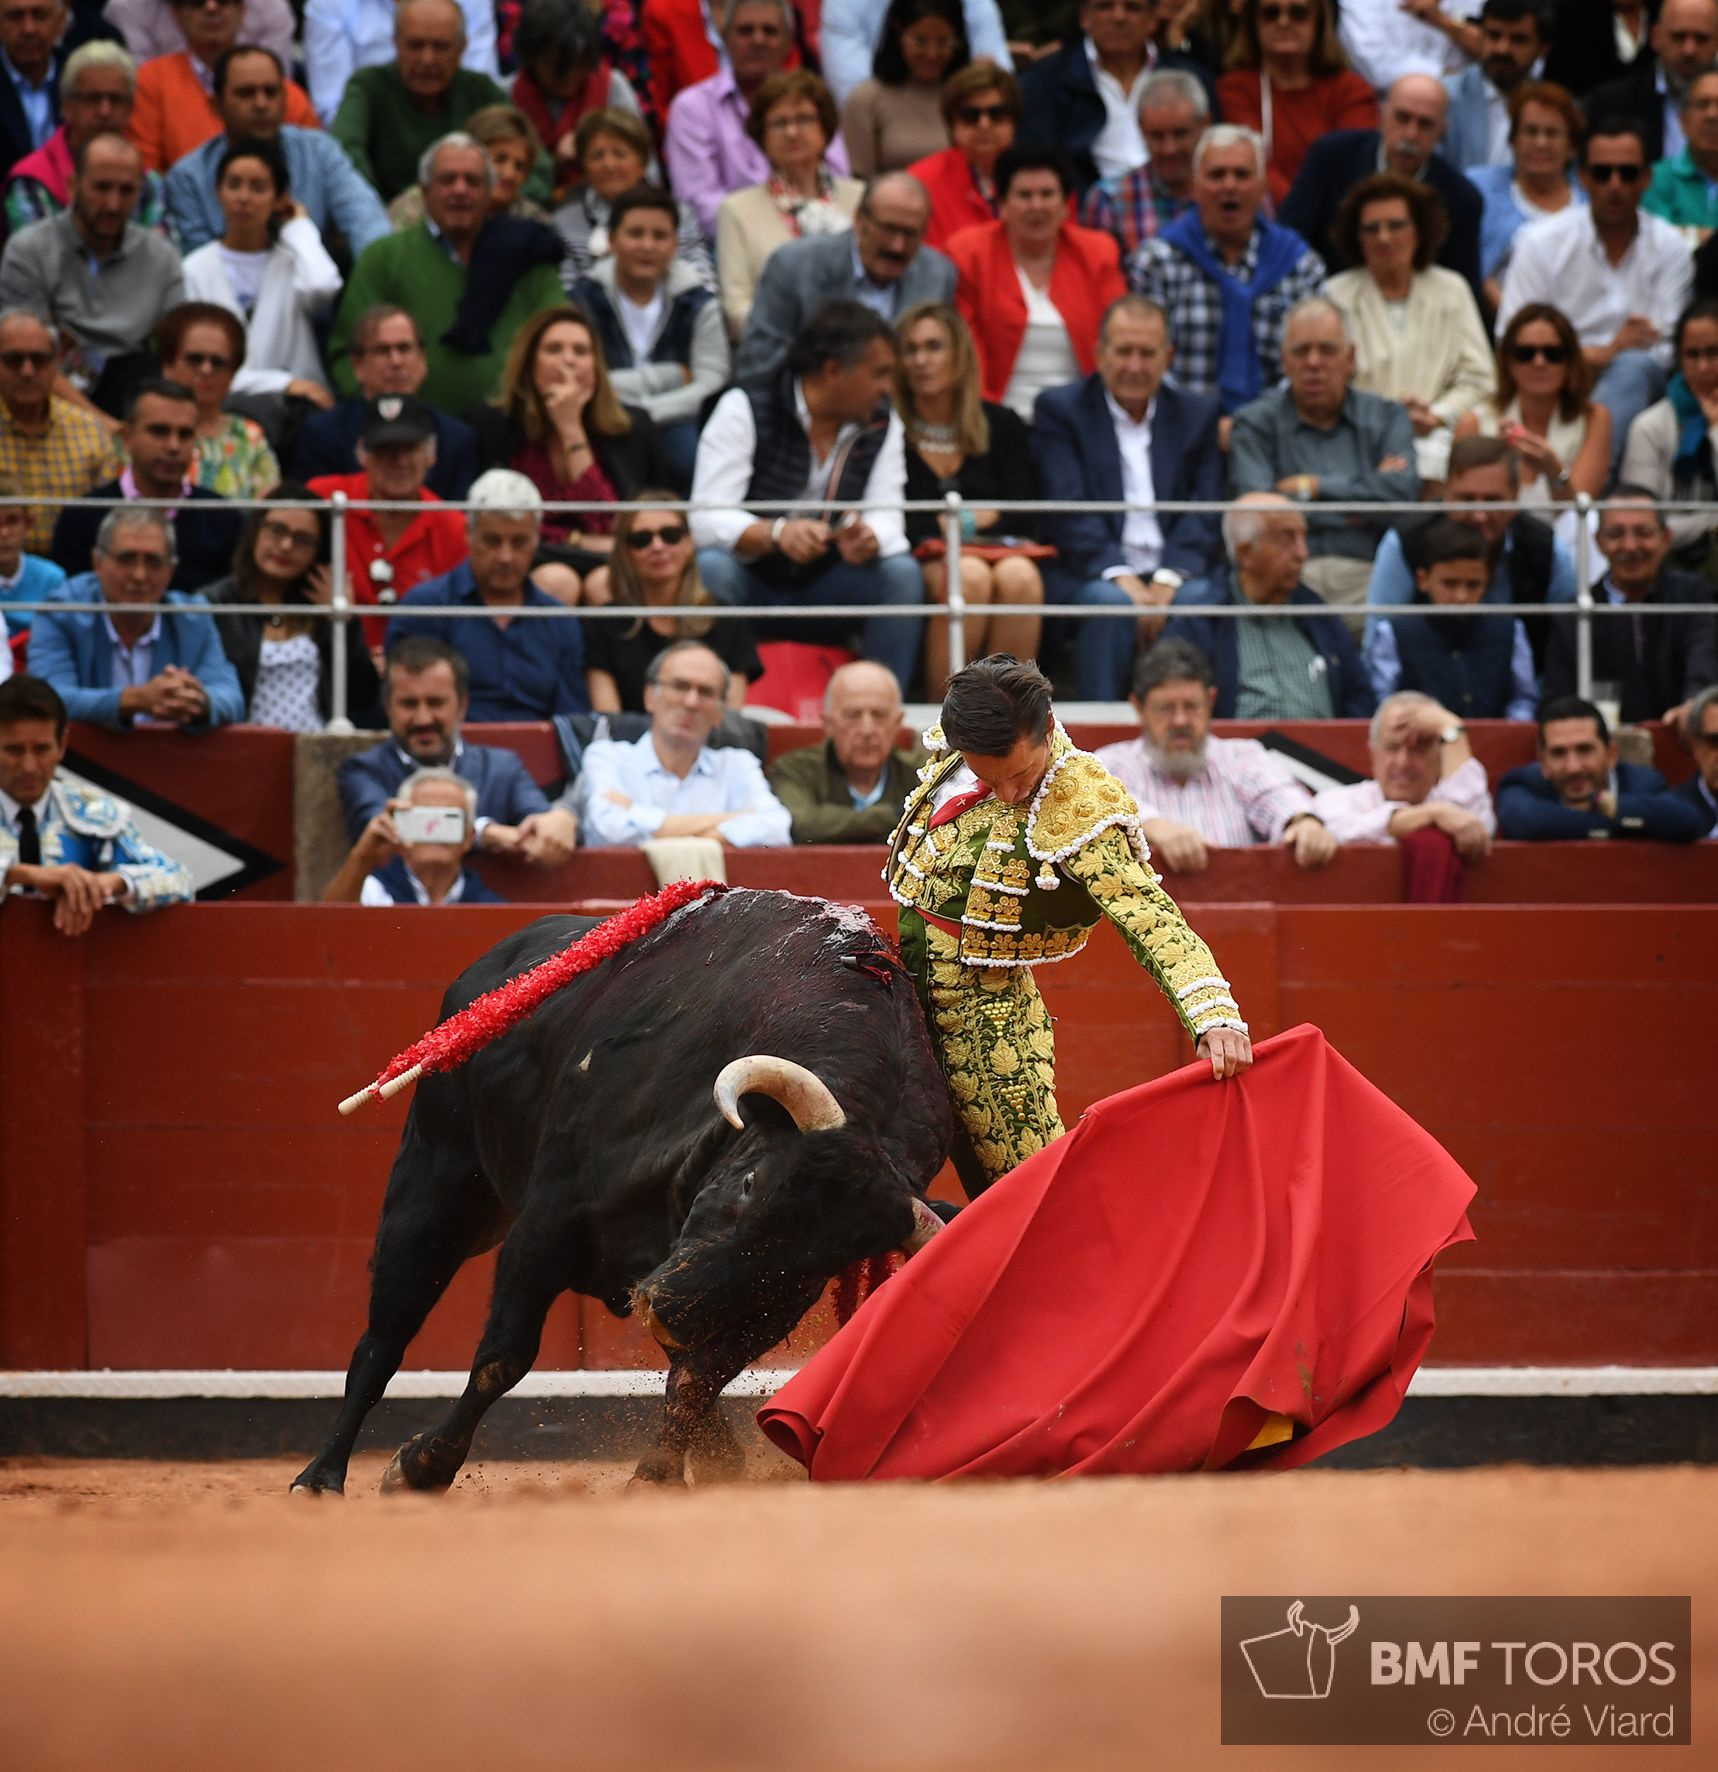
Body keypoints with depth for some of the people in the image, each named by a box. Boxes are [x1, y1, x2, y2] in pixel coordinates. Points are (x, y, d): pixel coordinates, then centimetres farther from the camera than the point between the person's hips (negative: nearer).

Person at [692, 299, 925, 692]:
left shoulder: (883, 427, 4)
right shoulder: (744, 409, -10)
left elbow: (885, 519, -4)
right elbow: (707, 519, -19)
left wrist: (866, 540, -30)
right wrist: (776, 534, -39)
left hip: (821, 591, 4)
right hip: (751, 584, -4)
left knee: (902, 574, -21)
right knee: (710, 570, -35)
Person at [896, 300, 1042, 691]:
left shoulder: (1001, 426, 16)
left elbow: (1021, 520, 7)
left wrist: (967, 520, -4)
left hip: (996, 552, 2)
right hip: (925, 564, -2)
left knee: (1019, 576, -33)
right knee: (970, 576, -36)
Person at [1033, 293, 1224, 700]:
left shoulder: (1198, 414, 16)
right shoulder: (1060, 410, 7)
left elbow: (1205, 513, 5)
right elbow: (1069, 513, -5)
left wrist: (1169, 579, -14)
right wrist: (1123, 578, -19)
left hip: (1175, 575, 2)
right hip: (1092, 575, -2)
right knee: (1110, 604, -35)